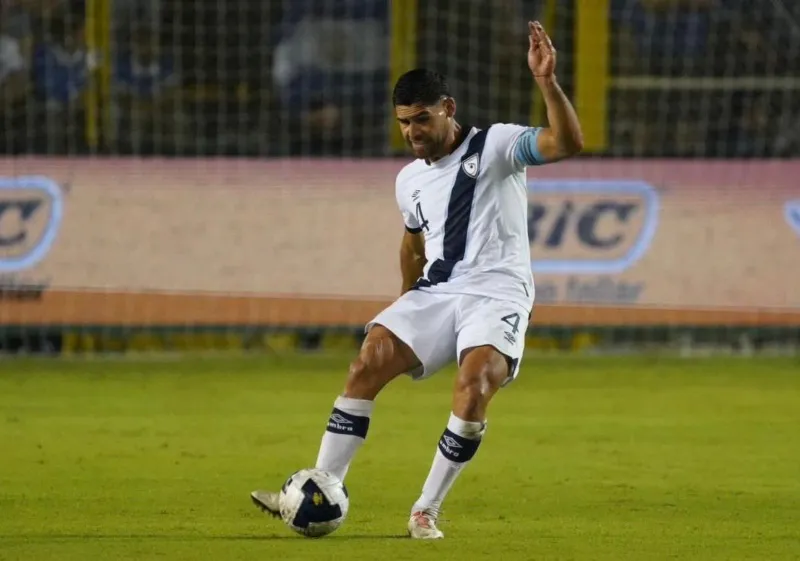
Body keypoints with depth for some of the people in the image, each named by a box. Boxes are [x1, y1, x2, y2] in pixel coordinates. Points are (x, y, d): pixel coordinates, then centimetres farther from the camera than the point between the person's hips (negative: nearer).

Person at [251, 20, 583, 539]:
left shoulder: (495, 146, -3)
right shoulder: (410, 180, 15)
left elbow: (568, 144, -19)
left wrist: (547, 83, -32)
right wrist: (408, 308, 31)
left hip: (497, 295, -6)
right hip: (436, 292, 6)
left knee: (474, 386, -29)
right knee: (367, 365, -14)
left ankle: (426, 511, -17)